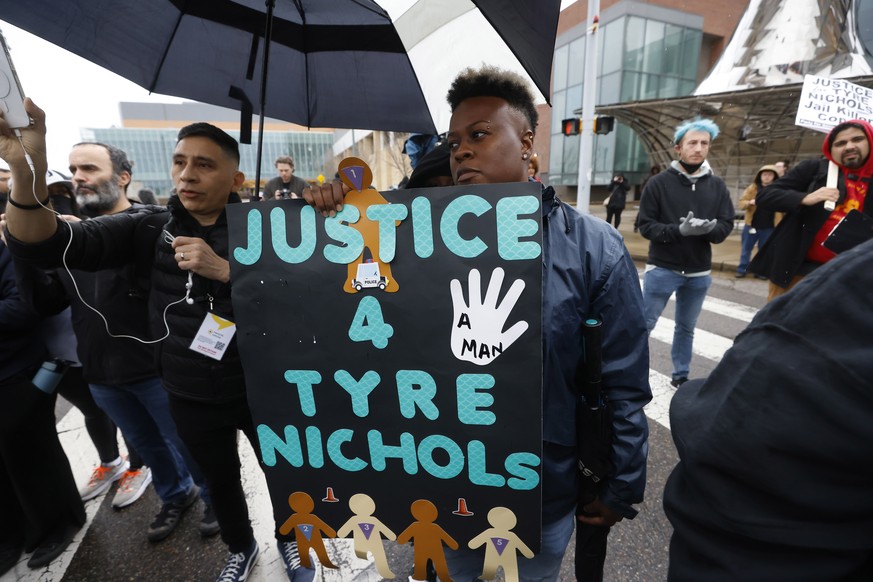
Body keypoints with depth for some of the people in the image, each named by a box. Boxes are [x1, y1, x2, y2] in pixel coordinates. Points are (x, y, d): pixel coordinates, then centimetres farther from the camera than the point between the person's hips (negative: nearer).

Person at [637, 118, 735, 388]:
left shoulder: (717, 185, 3)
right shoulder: (659, 182, -7)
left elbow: (727, 224, 2)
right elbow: (646, 225, -9)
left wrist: (711, 228, -21)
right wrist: (679, 230, -23)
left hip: (699, 272, 4)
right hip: (662, 269, -4)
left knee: (686, 327, 16)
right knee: (645, 324, 4)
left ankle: (681, 375, 31)